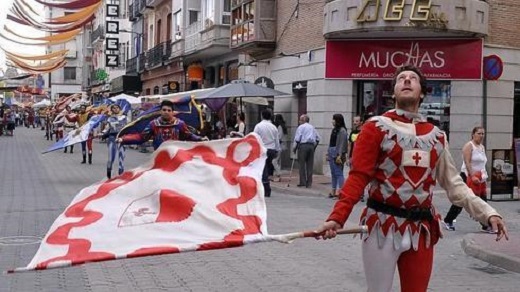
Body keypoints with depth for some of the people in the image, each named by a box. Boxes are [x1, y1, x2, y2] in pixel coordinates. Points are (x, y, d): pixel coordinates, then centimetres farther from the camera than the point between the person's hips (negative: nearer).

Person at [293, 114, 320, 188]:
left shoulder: (301, 127, 0)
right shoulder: (312, 127, 17)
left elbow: (297, 139, -8)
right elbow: (317, 139, 16)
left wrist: (295, 148, 1)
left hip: (303, 145, -5)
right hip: (311, 146, 5)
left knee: (302, 165, -1)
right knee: (310, 165, 5)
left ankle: (302, 182, -2)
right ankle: (309, 183, 5)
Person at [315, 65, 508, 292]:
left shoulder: (436, 135, 9)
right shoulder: (376, 127, -4)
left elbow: (453, 183, 12)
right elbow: (358, 178, -11)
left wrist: (487, 213, 1)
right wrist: (337, 217, -23)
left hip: (421, 229, 5)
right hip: (382, 226, -4)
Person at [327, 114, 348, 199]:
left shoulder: (342, 131, -11)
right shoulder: (334, 130, 16)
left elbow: (342, 144, -16)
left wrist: (339, 155, -21)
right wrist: (328, 153, 17)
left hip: (337, 154, -9)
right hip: (332, 154, 9)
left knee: (339, 173, -9)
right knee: (333, 173, 12)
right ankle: (333, 191, 18)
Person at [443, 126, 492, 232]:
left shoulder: (482, 147, 16)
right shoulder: (469, 146, -10)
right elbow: (467, 162, -19)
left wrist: (484, 176, 15)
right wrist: (472, 176, -27)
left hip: (479, 179, 8)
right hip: (468, 177, -8)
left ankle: (485, 225, 7)